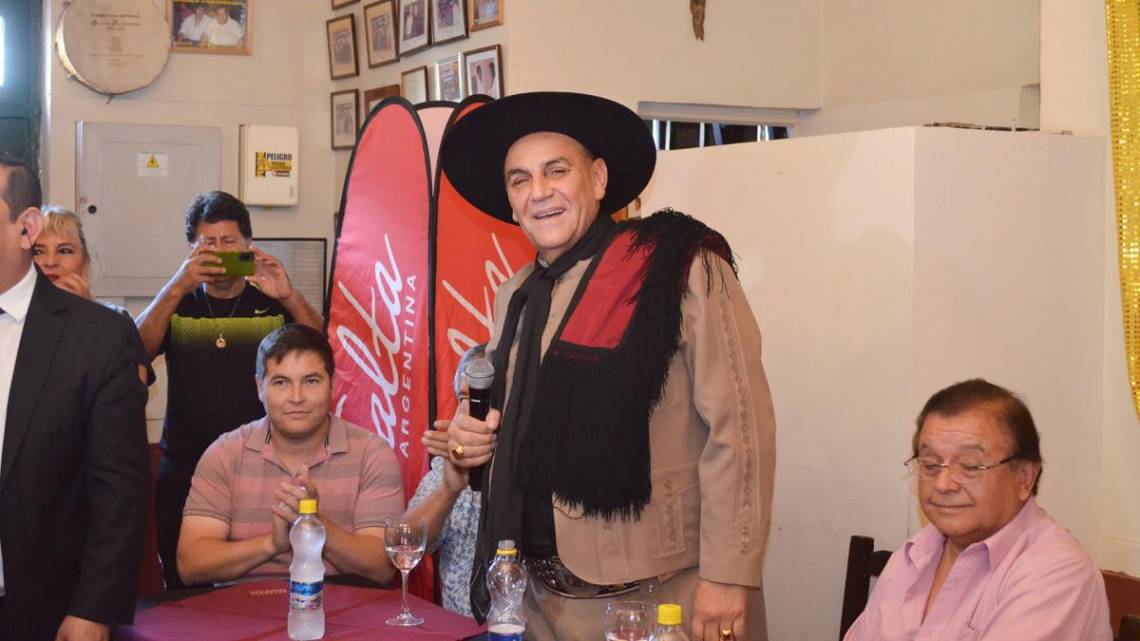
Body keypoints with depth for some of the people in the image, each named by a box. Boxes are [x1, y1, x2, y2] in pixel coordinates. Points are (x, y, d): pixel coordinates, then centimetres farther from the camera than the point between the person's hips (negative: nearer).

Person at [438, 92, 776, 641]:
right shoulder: (514, 297, 10)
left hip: (663, 595, -6)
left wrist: (727, 577, -17)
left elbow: (738, 429, -14)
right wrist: (476, 443, 2)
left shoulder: (684, 267, -10)